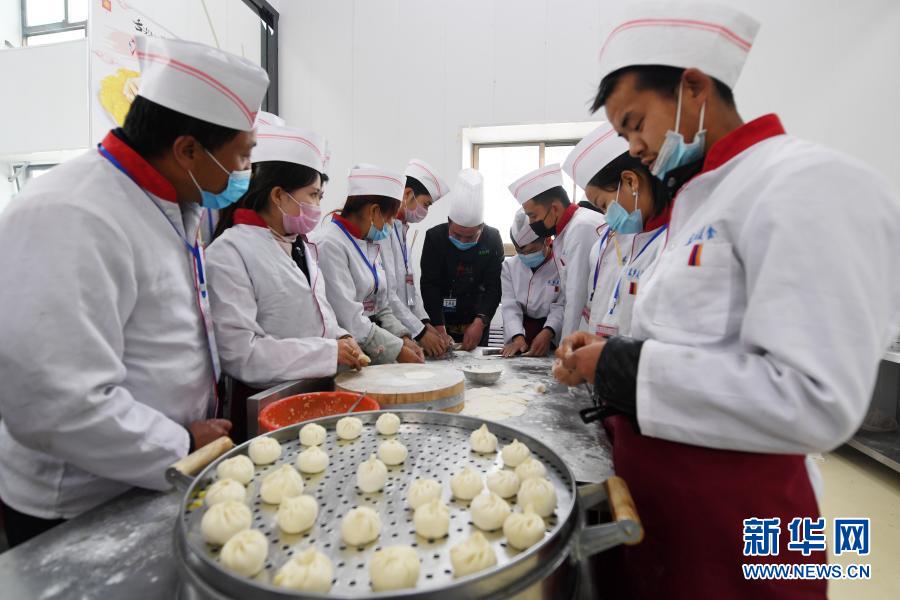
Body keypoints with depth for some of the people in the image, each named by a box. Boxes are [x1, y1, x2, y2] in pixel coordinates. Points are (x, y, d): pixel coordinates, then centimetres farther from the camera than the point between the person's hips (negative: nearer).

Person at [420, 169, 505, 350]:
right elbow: (429, 286, -14)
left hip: (477, 324, 1)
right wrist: (440, 329, -23)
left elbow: (494, 287, -10)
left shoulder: (492, 239, -8)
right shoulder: (434, 237, -11)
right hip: (441, 323, -1)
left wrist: (480, 322, -24)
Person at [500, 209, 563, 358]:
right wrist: (518, 336, -17)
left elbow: (561, 306, -11)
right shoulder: (509, 266, 8)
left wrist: (547, 333, -28)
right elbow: (510, 306, -2)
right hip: (518, 339, 3)